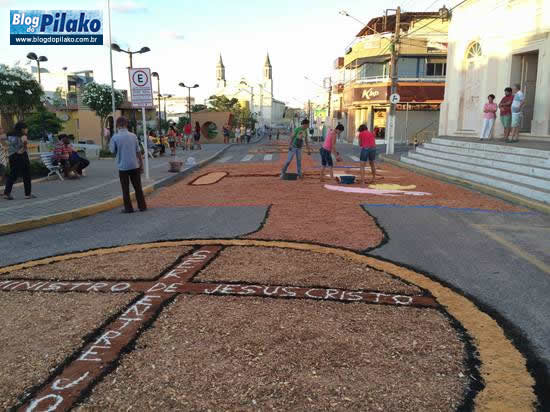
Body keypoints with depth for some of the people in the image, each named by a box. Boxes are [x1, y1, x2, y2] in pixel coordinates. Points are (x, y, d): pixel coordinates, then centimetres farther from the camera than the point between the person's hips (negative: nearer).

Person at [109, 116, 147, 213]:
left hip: (123, 166, -2)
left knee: (125, 189, 7)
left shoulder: (115, 137, -10)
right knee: (138, 187, 12)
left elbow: (113, 151, 2)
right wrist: (141, 164, 10)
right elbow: (138, 152, 1)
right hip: (134, 165, 2)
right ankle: (142, 206, 16)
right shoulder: (133, 136, -2)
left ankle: (128, 208, 10)